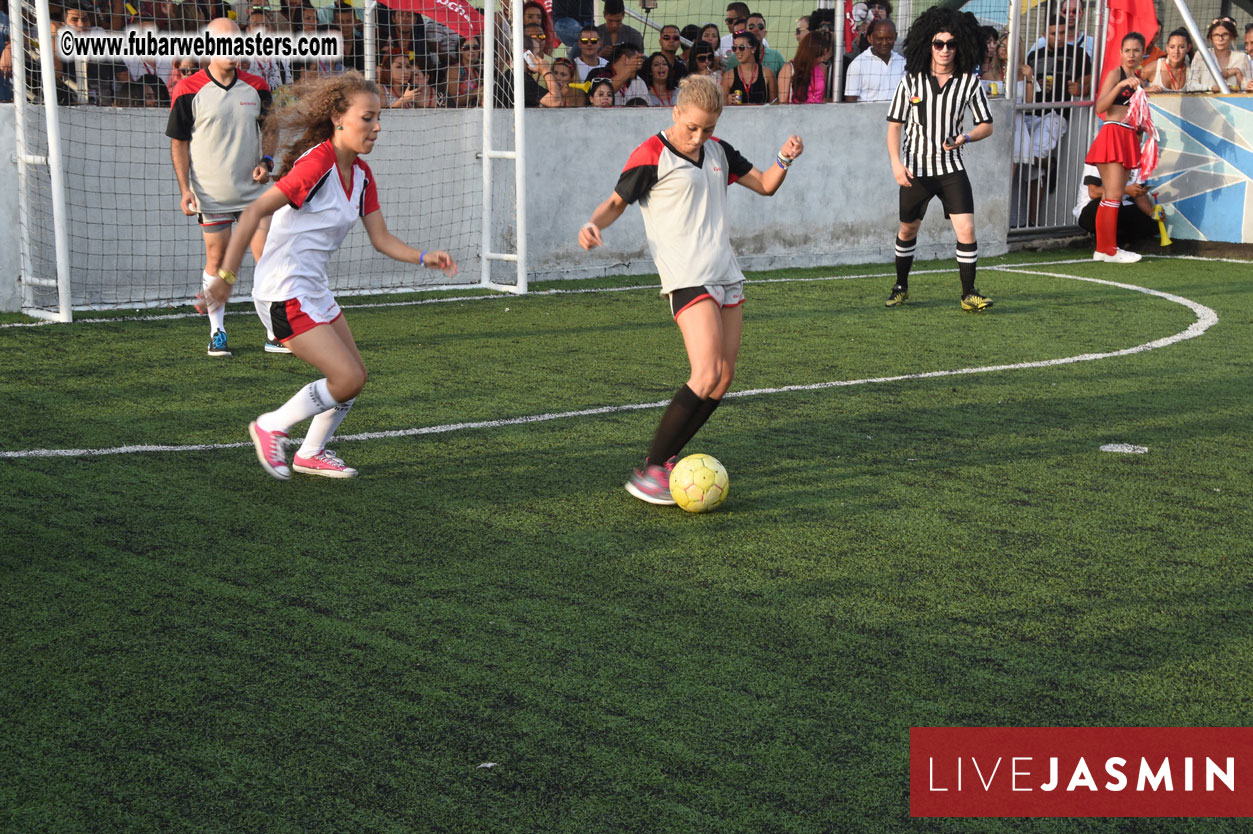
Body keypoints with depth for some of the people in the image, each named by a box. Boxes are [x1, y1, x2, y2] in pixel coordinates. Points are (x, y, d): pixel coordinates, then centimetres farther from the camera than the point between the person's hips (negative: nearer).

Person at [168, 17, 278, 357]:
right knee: (217, 260, 4)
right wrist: (185, 188, -7)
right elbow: (178, 142, 0)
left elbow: (270, 129, 16)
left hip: (253, 189, 2)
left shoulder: (256, 87, 4)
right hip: (211, 194, -2)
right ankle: (217, 333, 18)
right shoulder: (189, 90, -5)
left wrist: (266, 161, -2)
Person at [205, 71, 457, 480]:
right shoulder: (316, 163, -21)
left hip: (314, 290, 9)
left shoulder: (361, 174, 6)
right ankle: (270, 428, 9)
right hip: (284, 293, -9)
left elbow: (381, 238, 9)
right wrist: (225, 277, -21)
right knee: (347, 378, -11)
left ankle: (311, 453, 30)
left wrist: (424, 258, -8)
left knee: (355, 376, 12)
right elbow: (254, 213, -20)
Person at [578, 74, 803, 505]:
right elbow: (617, 201, 3)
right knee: (706, 375, -20)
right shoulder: (651, 156, -6)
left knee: (723, 379, 3)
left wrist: (785, 159, 3)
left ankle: (667, 458, 15)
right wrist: (594, 224, -18)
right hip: (686, 279, -8)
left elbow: (765, 184, 22)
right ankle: (647, 471, -14)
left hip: (726, 276, 8)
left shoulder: (718, 151, 14)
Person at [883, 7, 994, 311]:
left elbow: (986, 125, 4)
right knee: (908, 229, 12)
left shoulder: (969, 82, -2)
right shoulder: (911, 81, -3)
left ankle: (969, 294, -2)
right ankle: (901, 286, 32)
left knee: (966, 229, -12)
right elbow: (894, 125, 2)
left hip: (952, 168, 0)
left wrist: (965, 138, -17)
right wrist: (896, 163, -10)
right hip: (915, 169, 0)